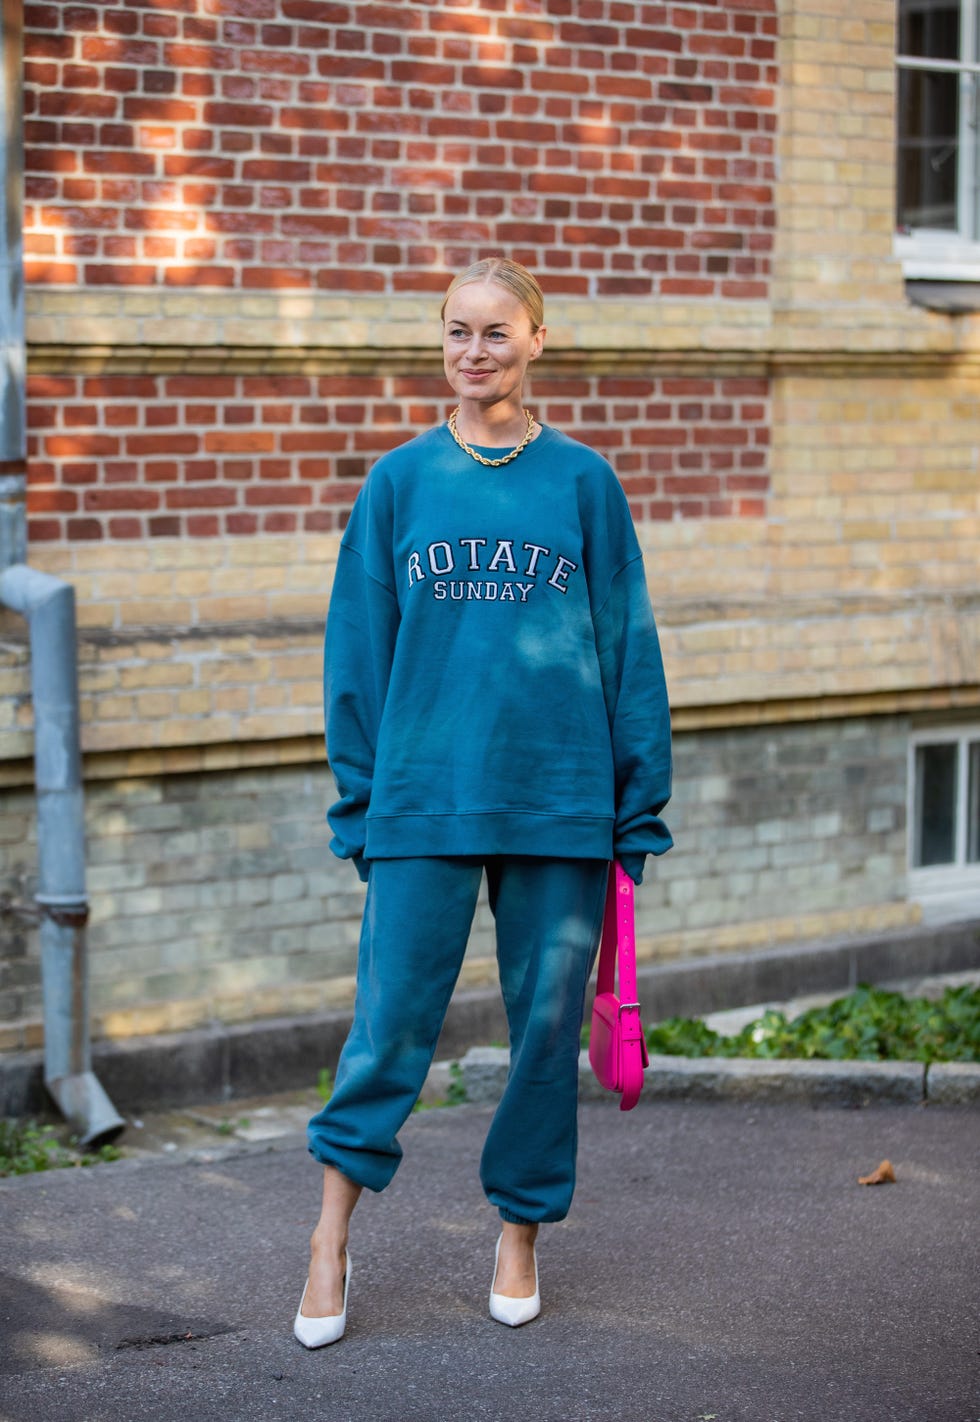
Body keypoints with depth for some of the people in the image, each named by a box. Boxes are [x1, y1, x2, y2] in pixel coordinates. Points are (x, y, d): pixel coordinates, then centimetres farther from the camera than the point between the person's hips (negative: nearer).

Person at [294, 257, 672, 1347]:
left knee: (548, 1022, 7)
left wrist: (639, 806, 2)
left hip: (559, 798, 0)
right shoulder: (399, 481, 5)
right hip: (423, 797, 0)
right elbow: (358, 648, 7)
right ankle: (332, 1237, 11)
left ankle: (520, 1231, 24)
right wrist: (361, 801, 3)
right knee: (390, 1022, -2)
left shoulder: (582, 480, 4)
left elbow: (628, 646, 5)